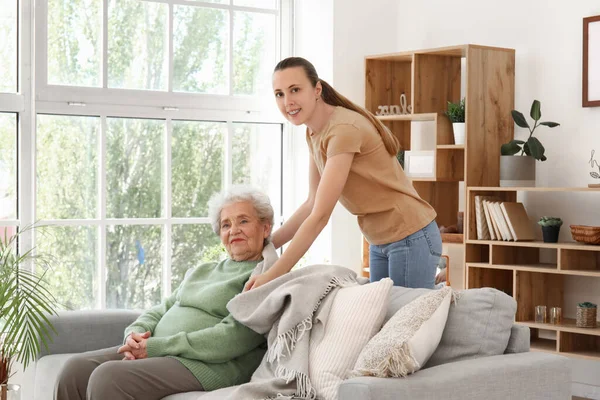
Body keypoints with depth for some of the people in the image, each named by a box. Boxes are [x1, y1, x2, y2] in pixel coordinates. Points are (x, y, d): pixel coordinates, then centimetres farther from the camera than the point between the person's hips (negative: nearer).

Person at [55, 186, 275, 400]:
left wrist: (156, 346, -16)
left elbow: (232, 338, -15)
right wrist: (136, 333, -4)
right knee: (76, 368, -12)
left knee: (108, 376, -28)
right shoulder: (203, 271, 25)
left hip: (206, 365, -8)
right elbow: (161, 311, 22)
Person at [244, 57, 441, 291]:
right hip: (380, 241, 9)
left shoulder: (344, 129, -24)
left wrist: (271, 276, -28)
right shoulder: (314, 133, 3)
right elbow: (312, 204, 8)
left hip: (410, 237, -9)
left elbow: (320, 215, -28)